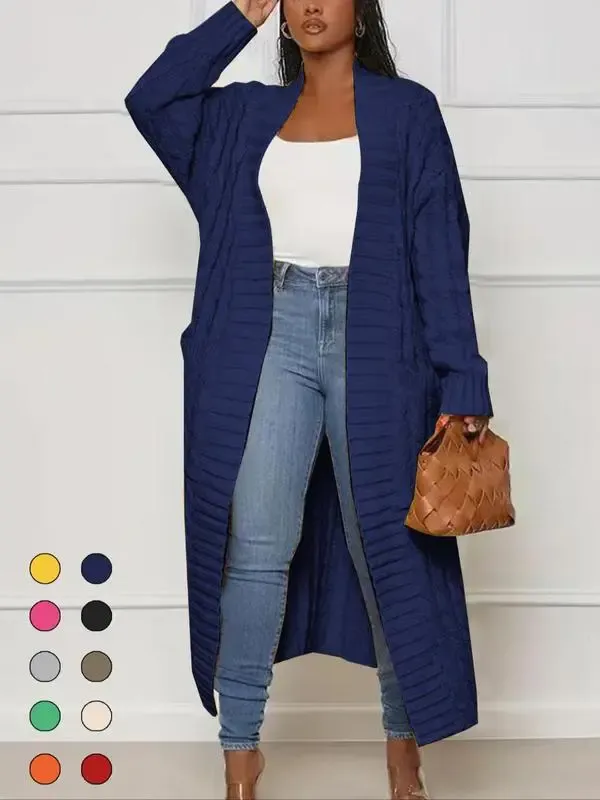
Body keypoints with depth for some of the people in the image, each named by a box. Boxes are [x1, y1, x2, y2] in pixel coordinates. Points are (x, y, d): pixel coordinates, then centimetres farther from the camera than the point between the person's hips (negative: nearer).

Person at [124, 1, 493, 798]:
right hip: (274, 336, 2)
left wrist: (460, 380, -8)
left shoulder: (406, 109, 5)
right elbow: (150, 100, 8)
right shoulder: (251, 112, 15)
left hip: (372, 340, -2)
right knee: (256, 544, -4)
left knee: (385, 540, 4)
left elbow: (440, 249, -1)